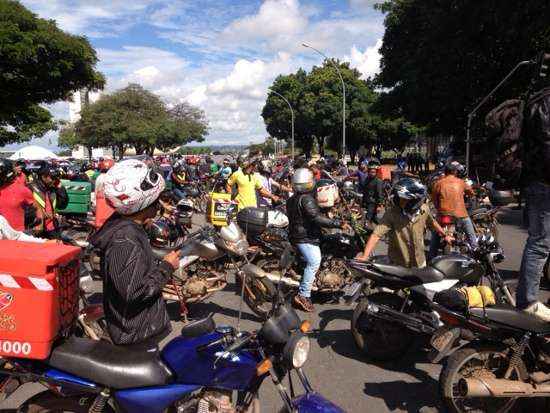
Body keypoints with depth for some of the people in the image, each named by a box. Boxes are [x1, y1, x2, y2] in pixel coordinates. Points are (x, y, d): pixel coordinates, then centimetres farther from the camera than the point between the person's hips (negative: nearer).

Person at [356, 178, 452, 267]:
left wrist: (445, 236, 24)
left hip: (420, 262, 4)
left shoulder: (424, 210, -10)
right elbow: (376, 235, -33)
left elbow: (432, 222, 11)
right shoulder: (391, 213, -25)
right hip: (398, 265, -4)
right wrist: (364, 256, -44)